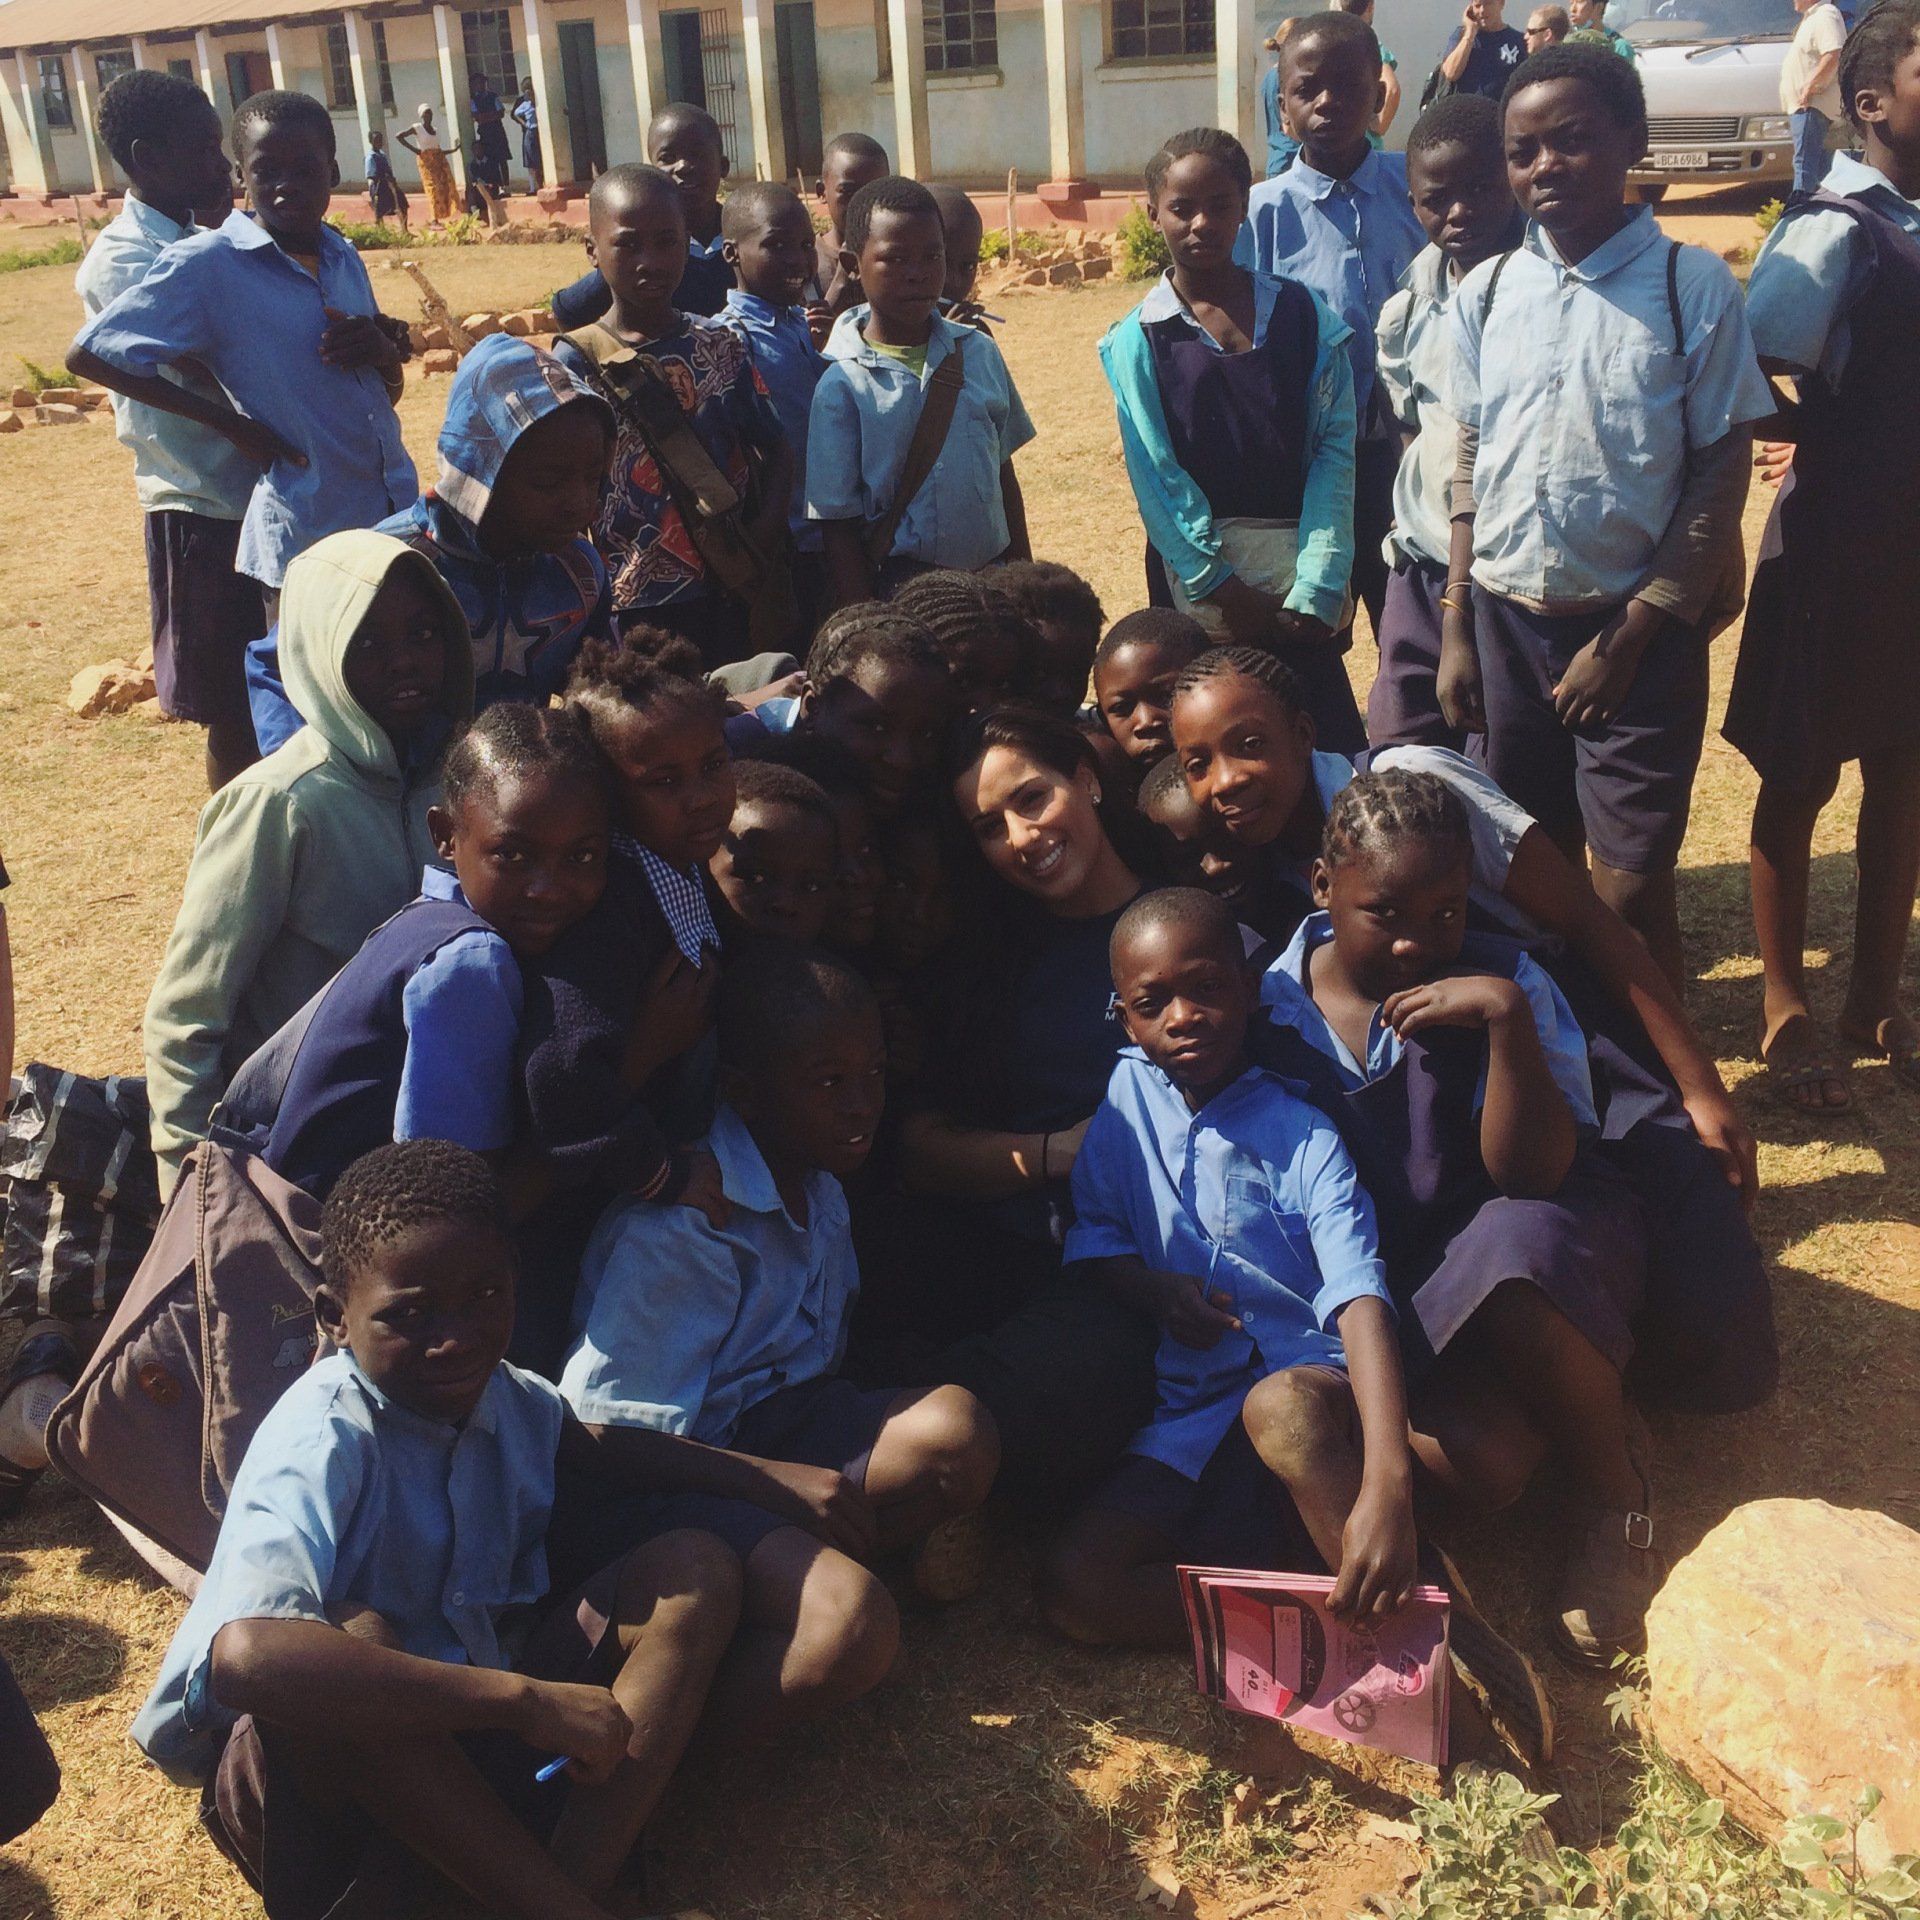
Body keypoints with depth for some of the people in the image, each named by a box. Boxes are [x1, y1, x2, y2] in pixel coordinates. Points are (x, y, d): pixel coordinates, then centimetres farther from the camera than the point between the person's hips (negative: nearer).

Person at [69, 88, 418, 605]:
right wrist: (228, 420, -11)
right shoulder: (205, 265, -9)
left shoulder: (343, 257, 9)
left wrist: (385, 352, -7)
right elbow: (87, 356, -8)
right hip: (309, 539, -6)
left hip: (398, 518, 6)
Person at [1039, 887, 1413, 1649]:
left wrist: (1387, 1485, -37)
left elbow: (1359, 1298, -21)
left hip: (1310, 1386, -4)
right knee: (1072, 1588, -18)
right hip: (1190, 1409, 4)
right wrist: (1151, 1288, -9)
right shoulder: (1126, 1090, 6)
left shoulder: (1303, 1136, -6)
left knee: (1280, 1406, -40)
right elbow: (1092, 1230, 16)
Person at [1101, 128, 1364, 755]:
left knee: (1333, 745, -5)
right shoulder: (1138, 341, 3)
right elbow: (1157, 480, -3)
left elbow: (1334, 449, -1)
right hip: (1199, 573, -1)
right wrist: (1223, 594, -9)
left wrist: (1315, 590, -11)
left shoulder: (1304, 314, 5)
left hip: (1297, 572, 1)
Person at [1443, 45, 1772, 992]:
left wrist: (1630, 637, -11)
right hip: (1506, 620, 4)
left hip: (1638, 628, -3)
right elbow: (1471, 464, 9)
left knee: (1629, 889, -1)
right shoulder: (1485, 293, 3)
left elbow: (1721, 474, -7)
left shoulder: (1693, 286, -8)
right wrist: (1456, 627, 6)